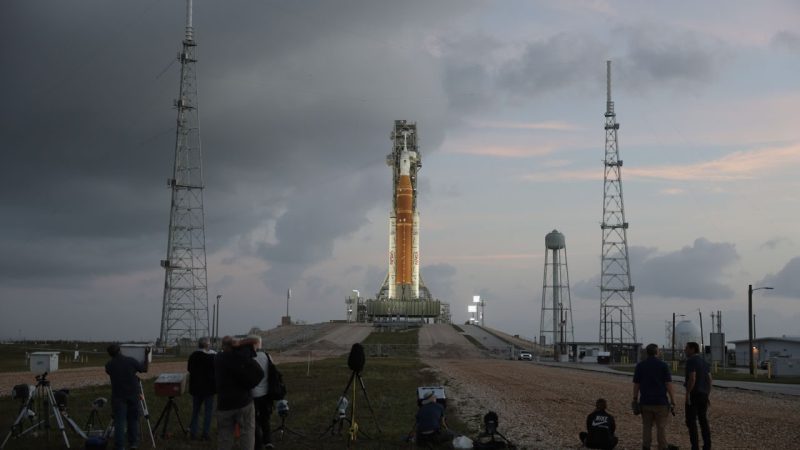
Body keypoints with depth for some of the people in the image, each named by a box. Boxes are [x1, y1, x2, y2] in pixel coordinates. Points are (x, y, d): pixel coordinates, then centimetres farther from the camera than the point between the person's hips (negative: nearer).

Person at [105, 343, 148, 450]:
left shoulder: (109, 365, -5)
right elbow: (144, 369, 6)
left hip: (118, 396, -1)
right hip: (133, 395, 1)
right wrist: (146, 355, 16)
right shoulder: (131, 361, -7)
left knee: (119, 421, 0)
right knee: (133, 419, 13)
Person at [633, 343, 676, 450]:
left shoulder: (640, 366, 3)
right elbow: (669, 385, -7)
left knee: (647, 426, 9)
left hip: (645, 402, 2)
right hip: (660, 401, -2)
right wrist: (673, 401, -3)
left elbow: (636, 385, 3)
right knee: (661, 427, 2)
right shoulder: (663, 365, -4)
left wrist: (635, 401, 11)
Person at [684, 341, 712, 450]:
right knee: (703, 421, 10)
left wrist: (687, 394, -20)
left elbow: (692, 378, -23)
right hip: (703, 395, 8)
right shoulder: (704, 361, 13)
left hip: (693, 395, -8)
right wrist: (707, 395, 15)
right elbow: (709, 379, 11)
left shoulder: (691, 360, -14)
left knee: (691, 422, -2)